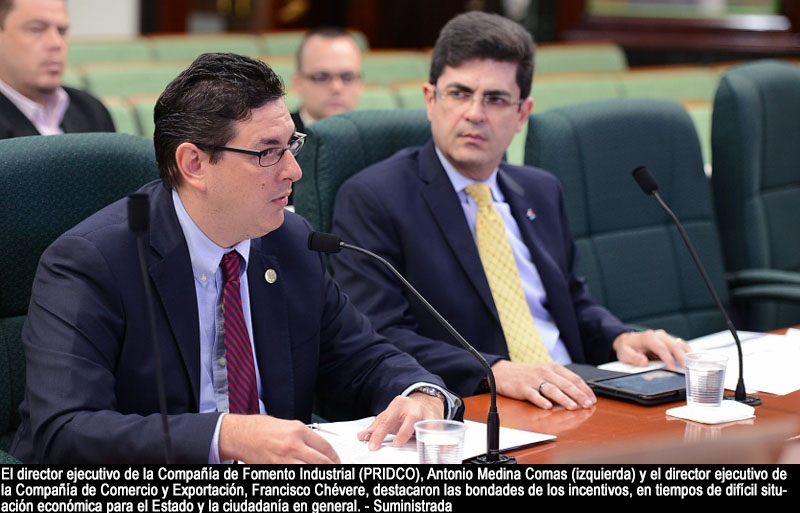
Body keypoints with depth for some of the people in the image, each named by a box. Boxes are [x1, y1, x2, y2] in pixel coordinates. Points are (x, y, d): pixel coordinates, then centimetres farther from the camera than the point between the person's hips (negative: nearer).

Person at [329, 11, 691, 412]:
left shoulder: (541, 191, 21)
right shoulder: (371, 198, -2)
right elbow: (380, 337, -12)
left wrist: (621, 339, 6)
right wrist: (493, 372, -25)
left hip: (574, 403, 7)